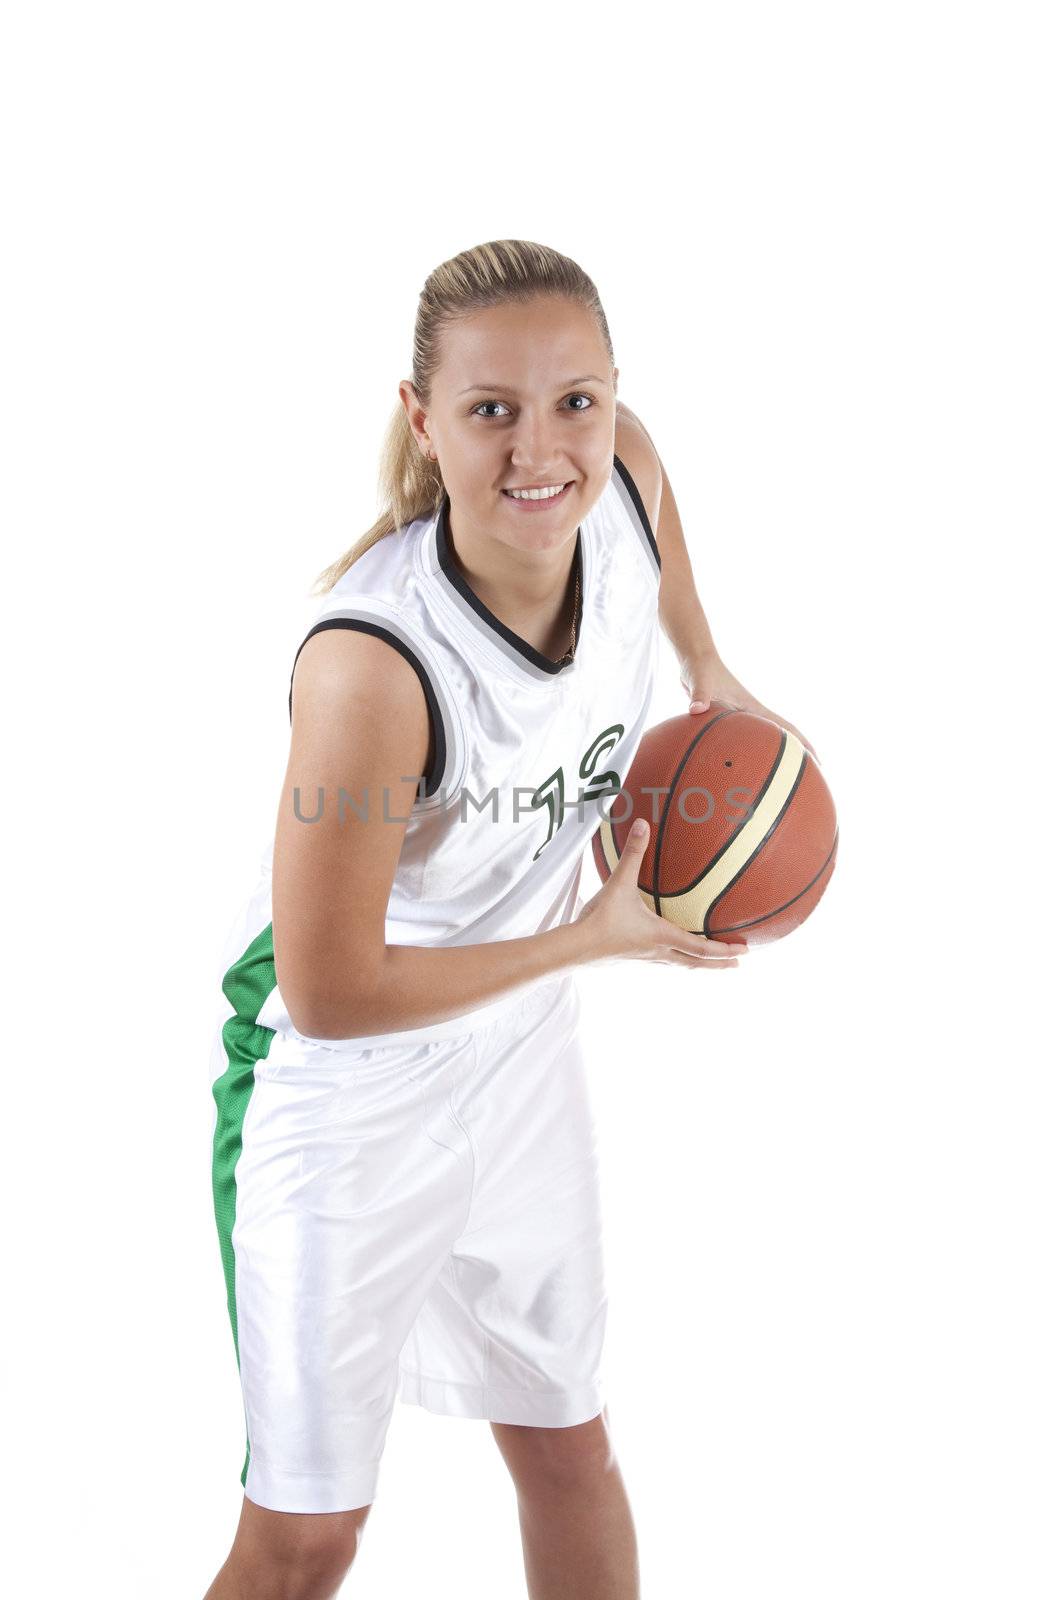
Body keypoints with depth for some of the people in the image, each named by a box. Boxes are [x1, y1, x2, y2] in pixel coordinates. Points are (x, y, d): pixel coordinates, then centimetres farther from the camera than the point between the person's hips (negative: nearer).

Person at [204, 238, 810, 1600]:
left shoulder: (625, 474, -19)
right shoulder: (372, 662, -37)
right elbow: (331, 995, -29)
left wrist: (711, 674, 12)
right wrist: (594, 938, -18)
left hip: (521, 1050, 6)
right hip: (344, 1090, -6)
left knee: (568, 1448, 20)